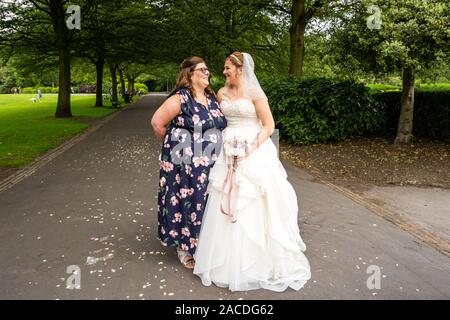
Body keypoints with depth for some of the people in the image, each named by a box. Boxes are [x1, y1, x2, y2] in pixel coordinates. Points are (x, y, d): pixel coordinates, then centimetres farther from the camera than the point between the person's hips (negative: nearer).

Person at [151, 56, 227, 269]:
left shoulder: (211, 98, 9)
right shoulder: (180, 98, -12)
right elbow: (157, 123, -10)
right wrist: (175, 144, 2)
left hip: (210, 164, 6)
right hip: (186, 163, -6)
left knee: (206, 202, 13)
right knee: (186, 201, 4)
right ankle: (184, 248, 21)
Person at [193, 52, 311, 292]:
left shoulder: (254, 93, -6)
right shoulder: (222, 93, 9)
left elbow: (269, 126, -8)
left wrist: (250, 149, -18)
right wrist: (221, 144, 7)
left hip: (254, 155, -5)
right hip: (228, 154, 5)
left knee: (252, 208, 1)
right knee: (225, 207, 8)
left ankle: (259, 261, 20)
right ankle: (230, 260, 26)